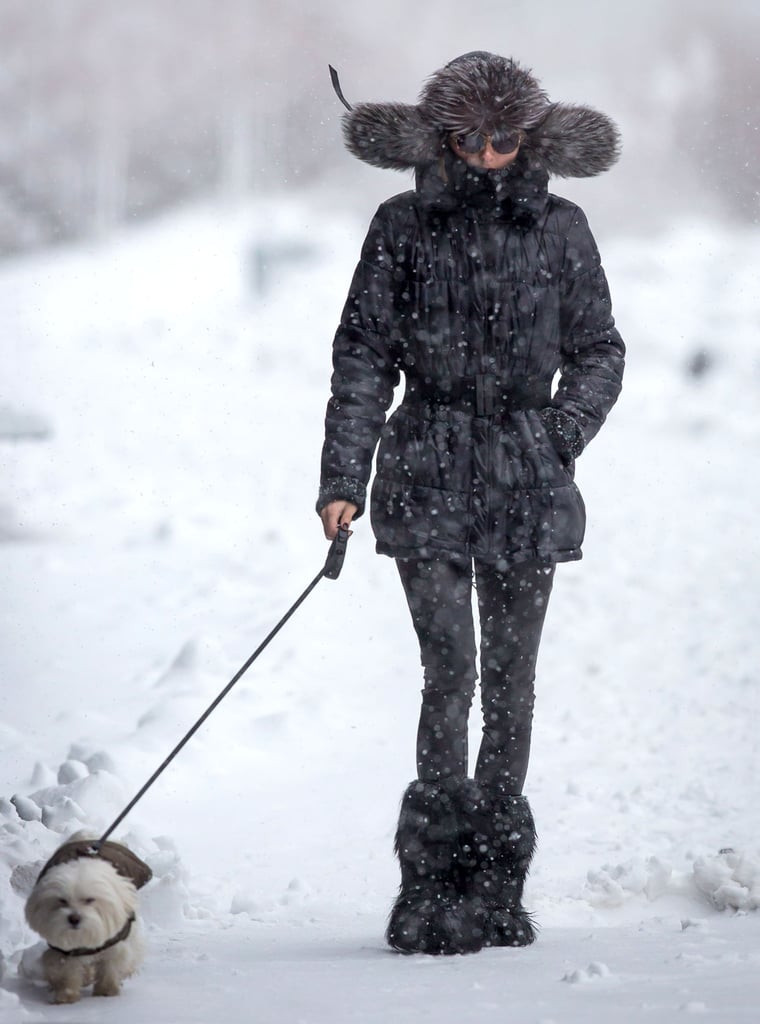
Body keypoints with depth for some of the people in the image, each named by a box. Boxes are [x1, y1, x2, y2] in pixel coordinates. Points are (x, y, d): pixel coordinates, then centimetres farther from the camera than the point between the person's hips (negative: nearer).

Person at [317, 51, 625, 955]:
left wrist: (560, 435, -3)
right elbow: (363, 357, 2)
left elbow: (598, 354, 12)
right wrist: (342, 477, -5)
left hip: (528, 487, 2)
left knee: (511, 684, 5)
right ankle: (434, 885, -6)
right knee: (450, 671, -12)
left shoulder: (560, 229, 6)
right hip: (430, 478, -2)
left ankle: (496, 889, 14)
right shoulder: (403, 228, 2)